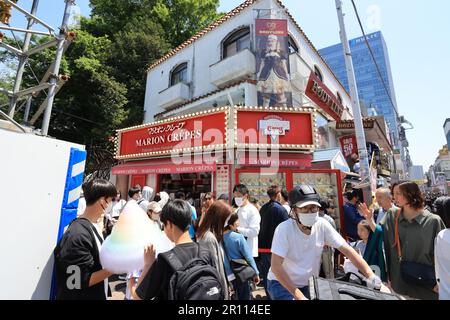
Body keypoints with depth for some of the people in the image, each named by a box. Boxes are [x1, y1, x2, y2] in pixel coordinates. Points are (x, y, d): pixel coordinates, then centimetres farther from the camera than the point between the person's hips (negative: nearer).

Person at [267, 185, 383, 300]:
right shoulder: (284, 229, -26)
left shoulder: (322, 225, -13)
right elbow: (276, 266, -26)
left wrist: (370, 274, -20)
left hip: (307, 284, 5)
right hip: (281, 283, -4)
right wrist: (299, 296, -27)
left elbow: (347, 250, -10)